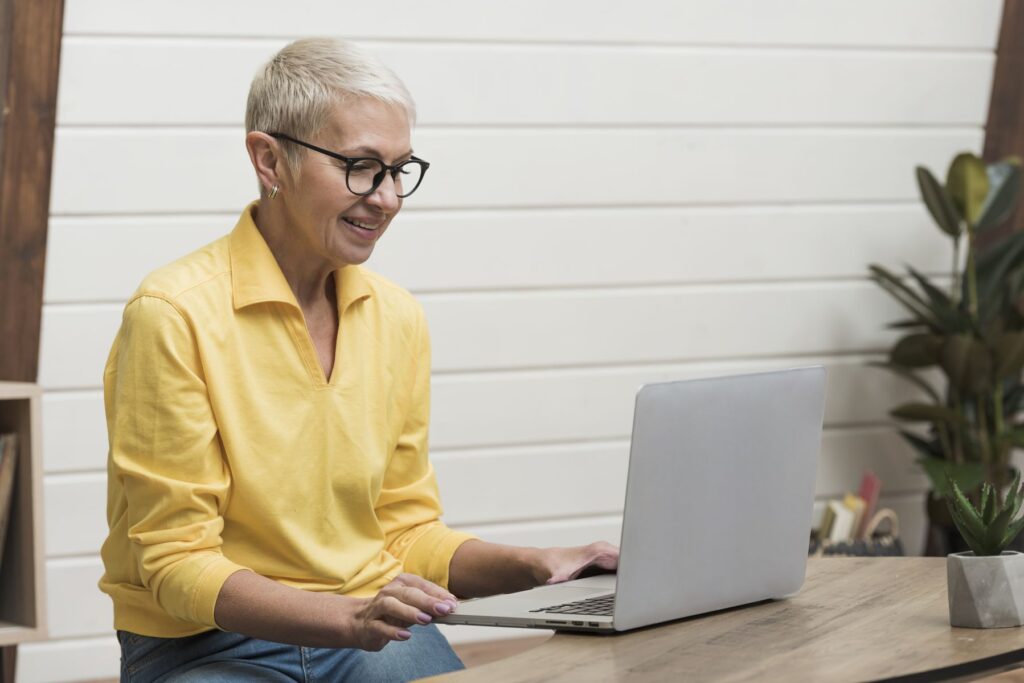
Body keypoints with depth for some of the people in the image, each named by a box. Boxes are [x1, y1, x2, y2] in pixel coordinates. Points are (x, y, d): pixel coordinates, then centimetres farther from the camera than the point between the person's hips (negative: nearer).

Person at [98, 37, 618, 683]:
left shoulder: (398, 318, 7)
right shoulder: (174, 314, -13)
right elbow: (178, 563, -14)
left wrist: (534, 567, -4)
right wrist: (350, 618, -27)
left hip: (373, 631, 5)